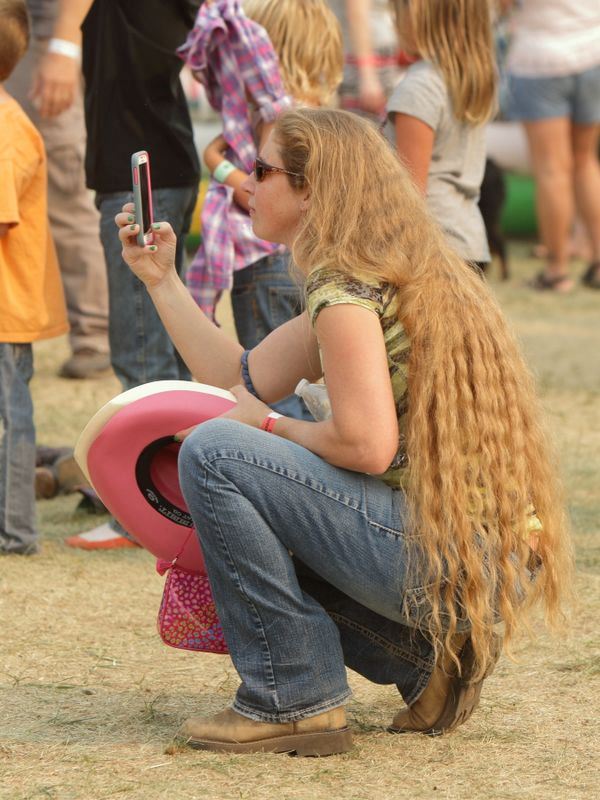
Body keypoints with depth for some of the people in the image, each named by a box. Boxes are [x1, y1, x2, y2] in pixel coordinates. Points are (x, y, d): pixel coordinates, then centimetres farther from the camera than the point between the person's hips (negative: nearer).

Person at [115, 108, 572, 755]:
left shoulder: (346, 284, -12)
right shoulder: (400, 273, 17)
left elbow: (368, 446, -21)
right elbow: (244, 381, 20)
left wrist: (267, 428, -4)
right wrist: (161, 279, 20)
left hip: (456, 566, -10)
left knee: (212, 455, -12)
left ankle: (292, 701, -7)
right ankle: (431, 658, 14)